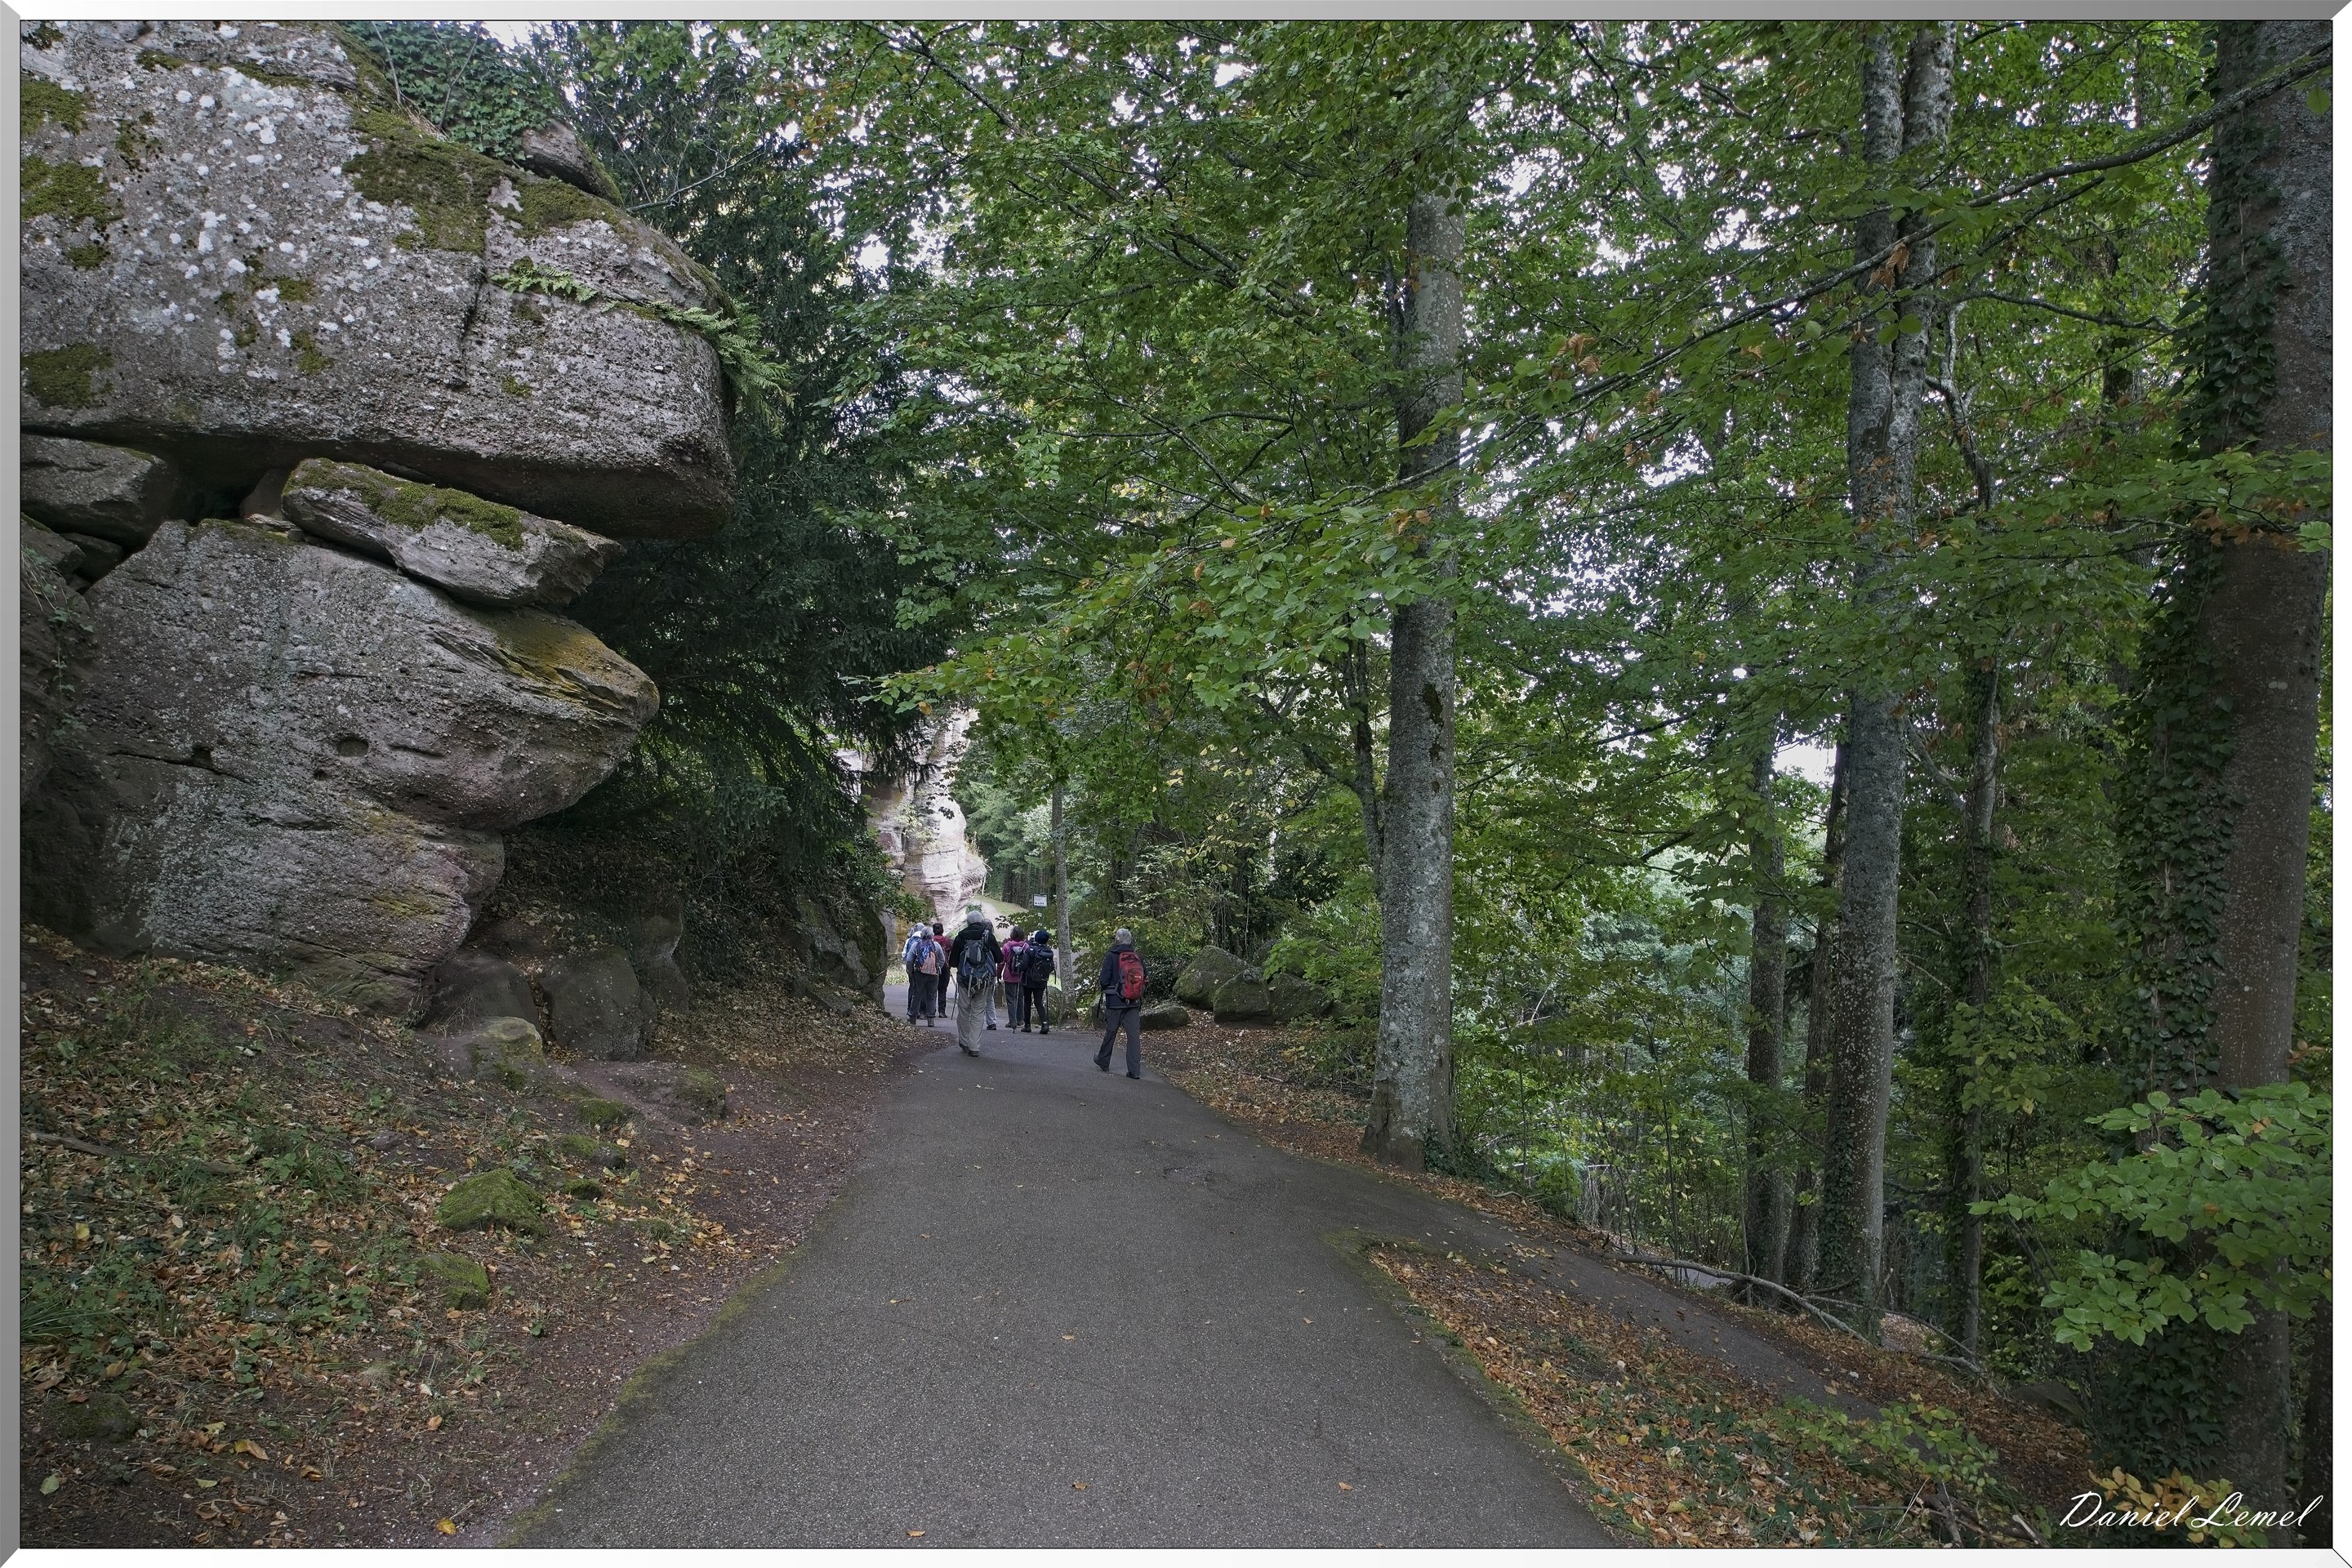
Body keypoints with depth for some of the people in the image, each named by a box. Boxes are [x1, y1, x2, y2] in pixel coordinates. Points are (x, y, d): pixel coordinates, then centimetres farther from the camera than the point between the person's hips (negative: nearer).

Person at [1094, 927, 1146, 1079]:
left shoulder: (1111, 957, -10)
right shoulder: (1137, 958, 2)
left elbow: (1104, 980, -10)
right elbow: (1143, 980, 7)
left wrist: (1107, 991, 10)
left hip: (1115, 1002, -3)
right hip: (1134, 1003, 3)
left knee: (1110, 1032, 14)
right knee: (1134, 1034, 1)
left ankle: (1103, 1061, 32)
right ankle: (1134, 1070, -3)